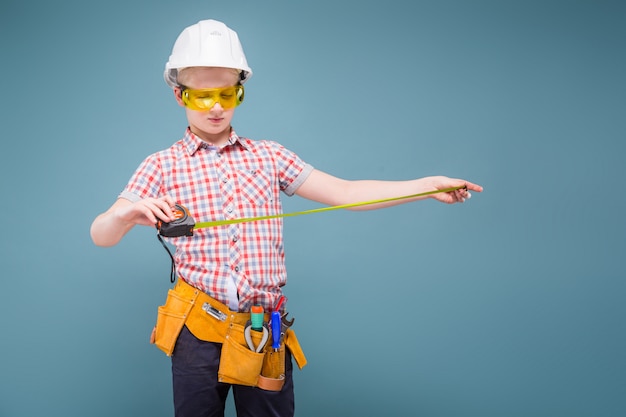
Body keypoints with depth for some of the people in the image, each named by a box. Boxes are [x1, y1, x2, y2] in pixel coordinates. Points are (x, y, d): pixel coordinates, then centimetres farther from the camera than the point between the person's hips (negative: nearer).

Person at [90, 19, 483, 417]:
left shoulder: (269, 156, 9)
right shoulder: (162, 165, 3)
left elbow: (344, 193, 1)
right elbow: (101, 235, -3)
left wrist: (428, 185, -10)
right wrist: (128, 214, -27)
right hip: (198, 330, -1)